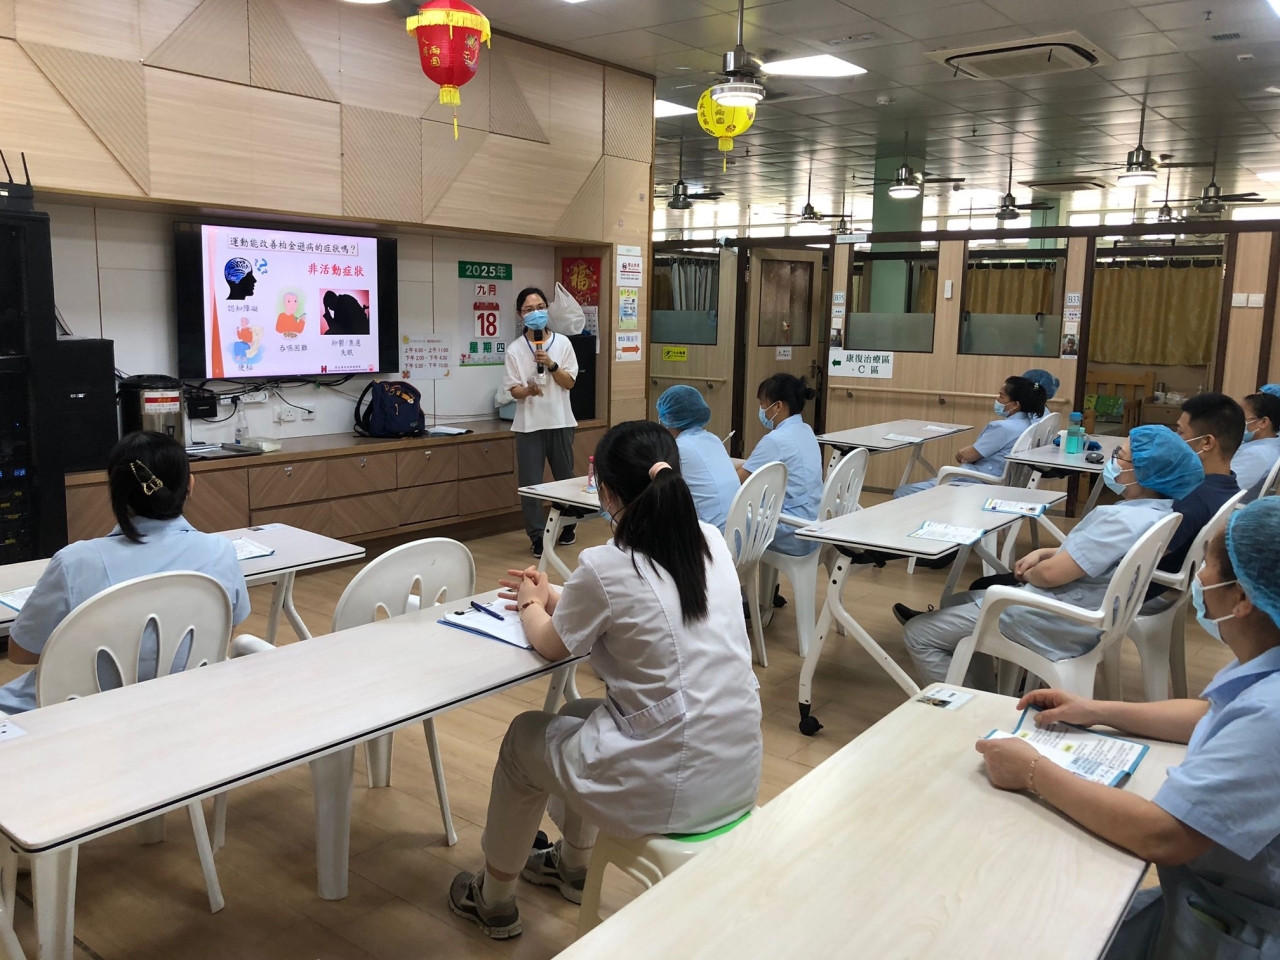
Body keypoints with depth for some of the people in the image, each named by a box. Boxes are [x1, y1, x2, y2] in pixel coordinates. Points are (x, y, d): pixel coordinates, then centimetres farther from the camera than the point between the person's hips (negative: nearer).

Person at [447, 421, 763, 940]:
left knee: (524, 736, 22)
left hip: (670, 790, -6)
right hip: (739, 770, 7)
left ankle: (494, 900, 40)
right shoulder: (712, 543, 1)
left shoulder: (603, 566, -18)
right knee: (576, 717, 31)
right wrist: (555, 597, 25)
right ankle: (571, 865, 51)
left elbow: (550, 644, 2)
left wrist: (531, 604, 23)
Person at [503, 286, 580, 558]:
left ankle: (567, 525, 34)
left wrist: (551, 364, -15)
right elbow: (513, 390, -4)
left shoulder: (562, 343, 2)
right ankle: (537, 537, 8)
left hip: (559, 421, 1)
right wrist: (527, 390, -26)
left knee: (565, 476, 13)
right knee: (530, 482, -1)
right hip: (529, 423, -1)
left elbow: (569, 383, 0)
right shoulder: (515, 349, -1)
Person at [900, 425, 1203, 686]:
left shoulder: (1125, 520, -27)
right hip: (1071, 609, 11)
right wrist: (1046, 552, 4)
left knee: (918, 634, -4)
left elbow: (1050, 575, -26)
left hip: (1052, 622, -11)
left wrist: (1027, 574, -4)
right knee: (957, 602, 24)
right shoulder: (1156, 510, 5)